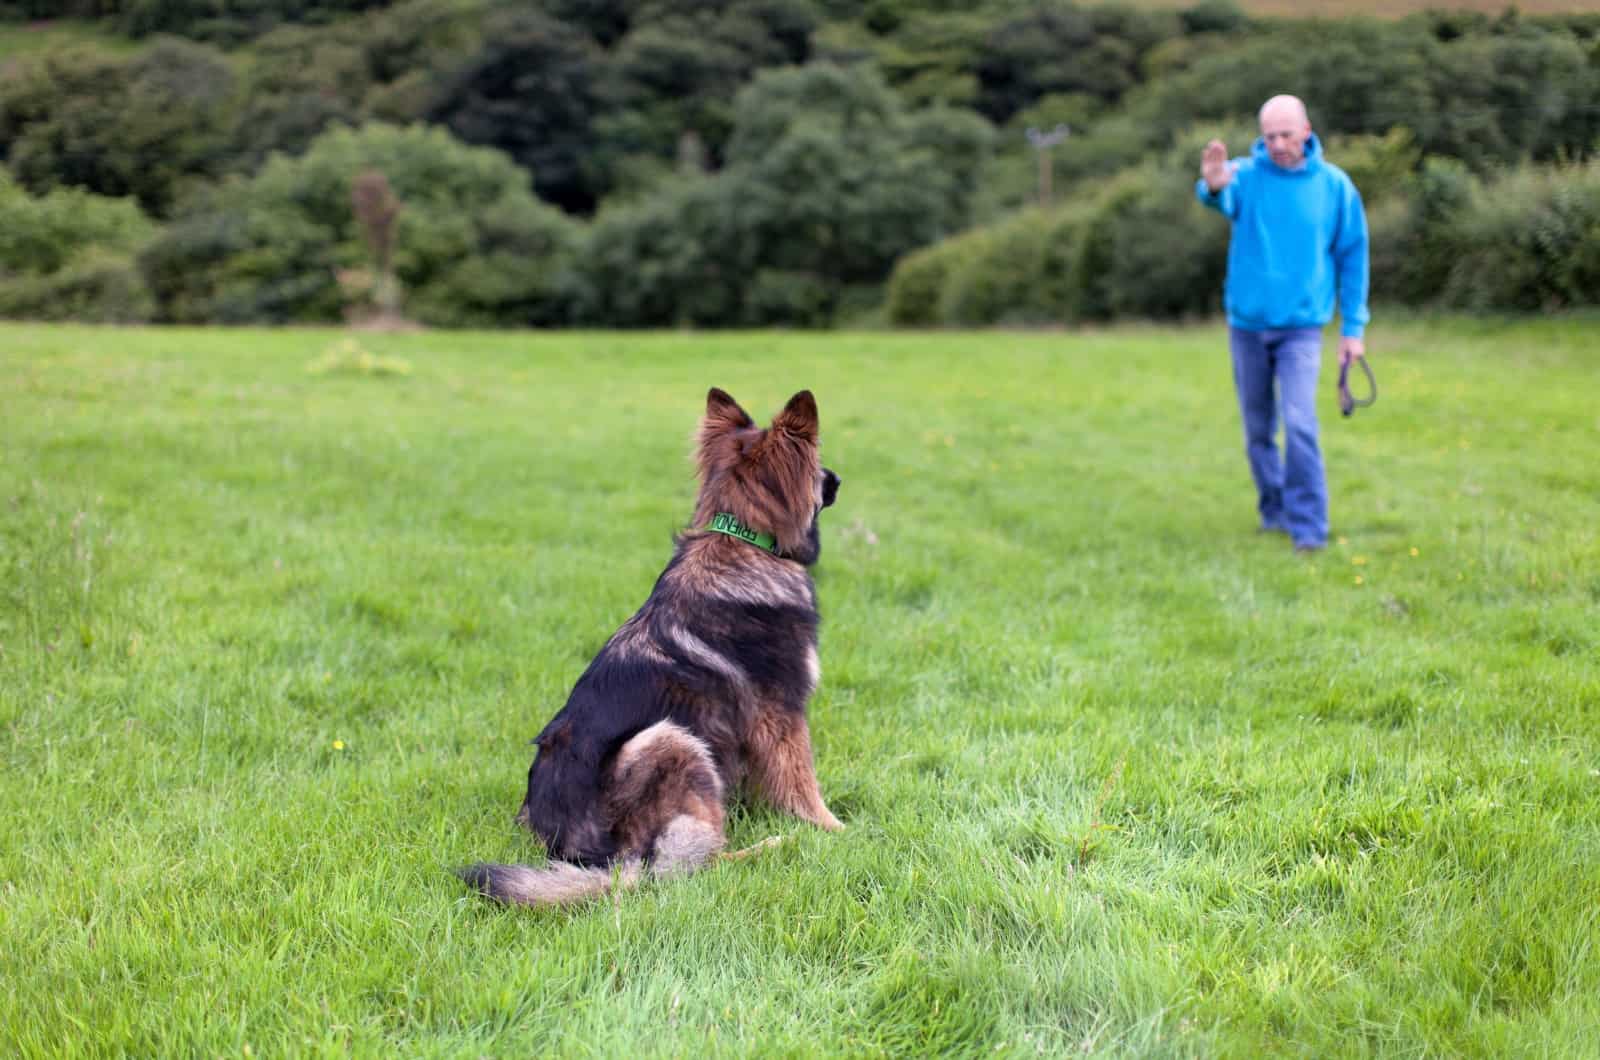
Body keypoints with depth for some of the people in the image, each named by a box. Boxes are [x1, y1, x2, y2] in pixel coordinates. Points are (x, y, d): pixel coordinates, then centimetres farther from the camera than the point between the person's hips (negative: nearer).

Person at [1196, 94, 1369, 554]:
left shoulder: (1334, 185, -2)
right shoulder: (1246, 174, -5)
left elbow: (1353, 256, 4)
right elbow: (1223, 200, -30)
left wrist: (1353, 327, 1)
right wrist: (1213, 186, -55)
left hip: (1302, 325, -2)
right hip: (1247, 323, 2)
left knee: (1298, 423, -16)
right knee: (1258, 429, 11)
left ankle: (1309, 527, -11)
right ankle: (1274, 510, 30)